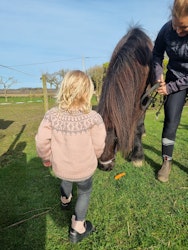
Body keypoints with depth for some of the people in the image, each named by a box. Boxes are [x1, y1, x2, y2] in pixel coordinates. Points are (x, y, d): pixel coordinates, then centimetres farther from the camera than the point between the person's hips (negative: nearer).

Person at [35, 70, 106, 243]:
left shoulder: (52, 115, -19)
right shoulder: (93, 118, -24)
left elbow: (42, 141, -12)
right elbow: (98, 145, -15)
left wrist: (46, 158, 8)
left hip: (60, 167, 3)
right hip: (84, 168, -3)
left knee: (66, 180, 36)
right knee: (84, 192, 25)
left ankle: (65, 200, 67)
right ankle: (77, 229, 35)